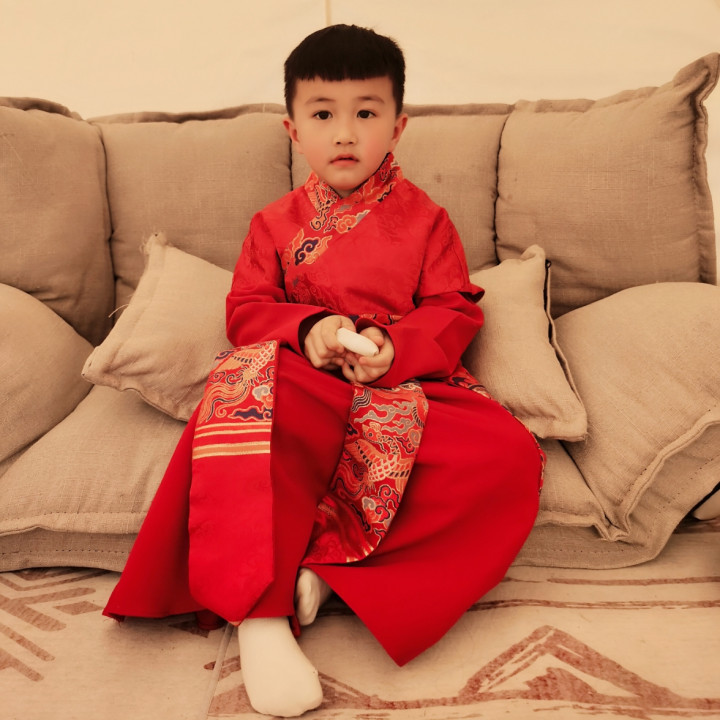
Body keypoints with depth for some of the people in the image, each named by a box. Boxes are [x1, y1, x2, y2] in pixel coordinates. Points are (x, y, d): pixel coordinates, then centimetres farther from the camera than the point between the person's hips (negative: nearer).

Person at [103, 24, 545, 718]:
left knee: (510, 454, -26)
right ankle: (260, 612, -33)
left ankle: (328, 564, -24)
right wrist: (307, 328, -14)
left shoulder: (425, 219, 11)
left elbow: (455, 312, 5)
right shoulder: (276, 223, 14)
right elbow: (246, 310, 8)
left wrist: (394, 345, -17)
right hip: (303, 383, 0)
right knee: (245, 390, -36)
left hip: (403, 383, 1)